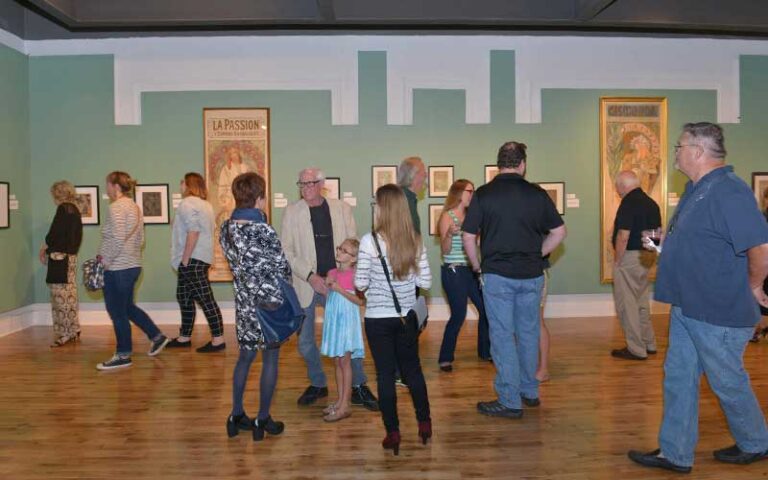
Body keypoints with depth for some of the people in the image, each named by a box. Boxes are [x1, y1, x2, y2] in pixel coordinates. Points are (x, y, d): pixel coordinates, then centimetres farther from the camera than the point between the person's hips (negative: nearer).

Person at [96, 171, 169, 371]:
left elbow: (117, 238, -23)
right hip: (133, 265, 9)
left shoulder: (117, 206, -14)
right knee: (127, 307, 22)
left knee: (117, 312, 3)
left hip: (118, 268, -9)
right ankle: (157, 337, 26)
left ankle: (123, 355, 14)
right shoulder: (134, 206, 13)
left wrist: (106, 260, -11)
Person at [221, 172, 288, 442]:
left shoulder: (226, 230, -1)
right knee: (270, 360, 8)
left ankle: (237, 415, 27)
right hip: (270, 303, -6)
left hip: (243, 302, 6)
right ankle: (263, 420, 18)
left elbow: (235, 264, 9)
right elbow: (283, 269, -12)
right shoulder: (264, 232, -21)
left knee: (245, 356, 19)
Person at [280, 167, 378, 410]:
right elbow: (285, 250, -3)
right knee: (305, 341, 9)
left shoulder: (342, 209, 2)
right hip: (306, 285, 1)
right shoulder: (292, 211, 1)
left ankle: (358, 387, 19)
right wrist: (310, 276, -13)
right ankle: (317, 384, 31)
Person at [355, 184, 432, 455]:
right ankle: (424, 424, 30)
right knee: (413, 369, 19)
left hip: (378, 319, -4)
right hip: (407, 316, 4)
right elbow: (425, 282, 0)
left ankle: (393, 433, 16)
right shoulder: (415, 241, -3)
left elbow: (360, 283, -10)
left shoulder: (370, 241, -15)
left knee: (385, 374, 8)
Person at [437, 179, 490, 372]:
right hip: (454, 271, -7)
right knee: (458, 315, -8)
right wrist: (449, 234, -29)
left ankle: (485, 351, 24)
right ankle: (445, 359, 6)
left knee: (485, 309, 6)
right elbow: (445, 250, -12)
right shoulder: (447, 216, -8)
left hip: (471, 270, 7)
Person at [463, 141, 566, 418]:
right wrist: (537, 255, 15)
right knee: (528, 333, 16)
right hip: (532, 275, 3)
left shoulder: (483, 194, -6)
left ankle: (510, 401, 8)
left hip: (498, 274, -3)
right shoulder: (537, 194, 1)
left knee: (503, 336, 3)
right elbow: (559, 232, 5)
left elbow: (468, 237, -6)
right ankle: (529, 392, 30)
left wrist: (477, 266, 8)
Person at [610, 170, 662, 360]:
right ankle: (649, 344, 28)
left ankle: (636, 349, 6)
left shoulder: (628, 203, -17)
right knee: (642, 302, 20)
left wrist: (617, 260, -13)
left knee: (627, 304, 0)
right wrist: (649, 254, 19)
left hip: (629, 257, -9)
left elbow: (623, 236, -22)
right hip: (647, 257, 9)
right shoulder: (651, 203, 10)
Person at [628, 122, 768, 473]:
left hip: (719, 313, -9)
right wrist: (663, 241, 9)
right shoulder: (696, 189, 10)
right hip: (688, 307, 10)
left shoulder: (727, 191, -22)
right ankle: (675, 454, 24)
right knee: (678, 378, 13)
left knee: (728, 383, 10)